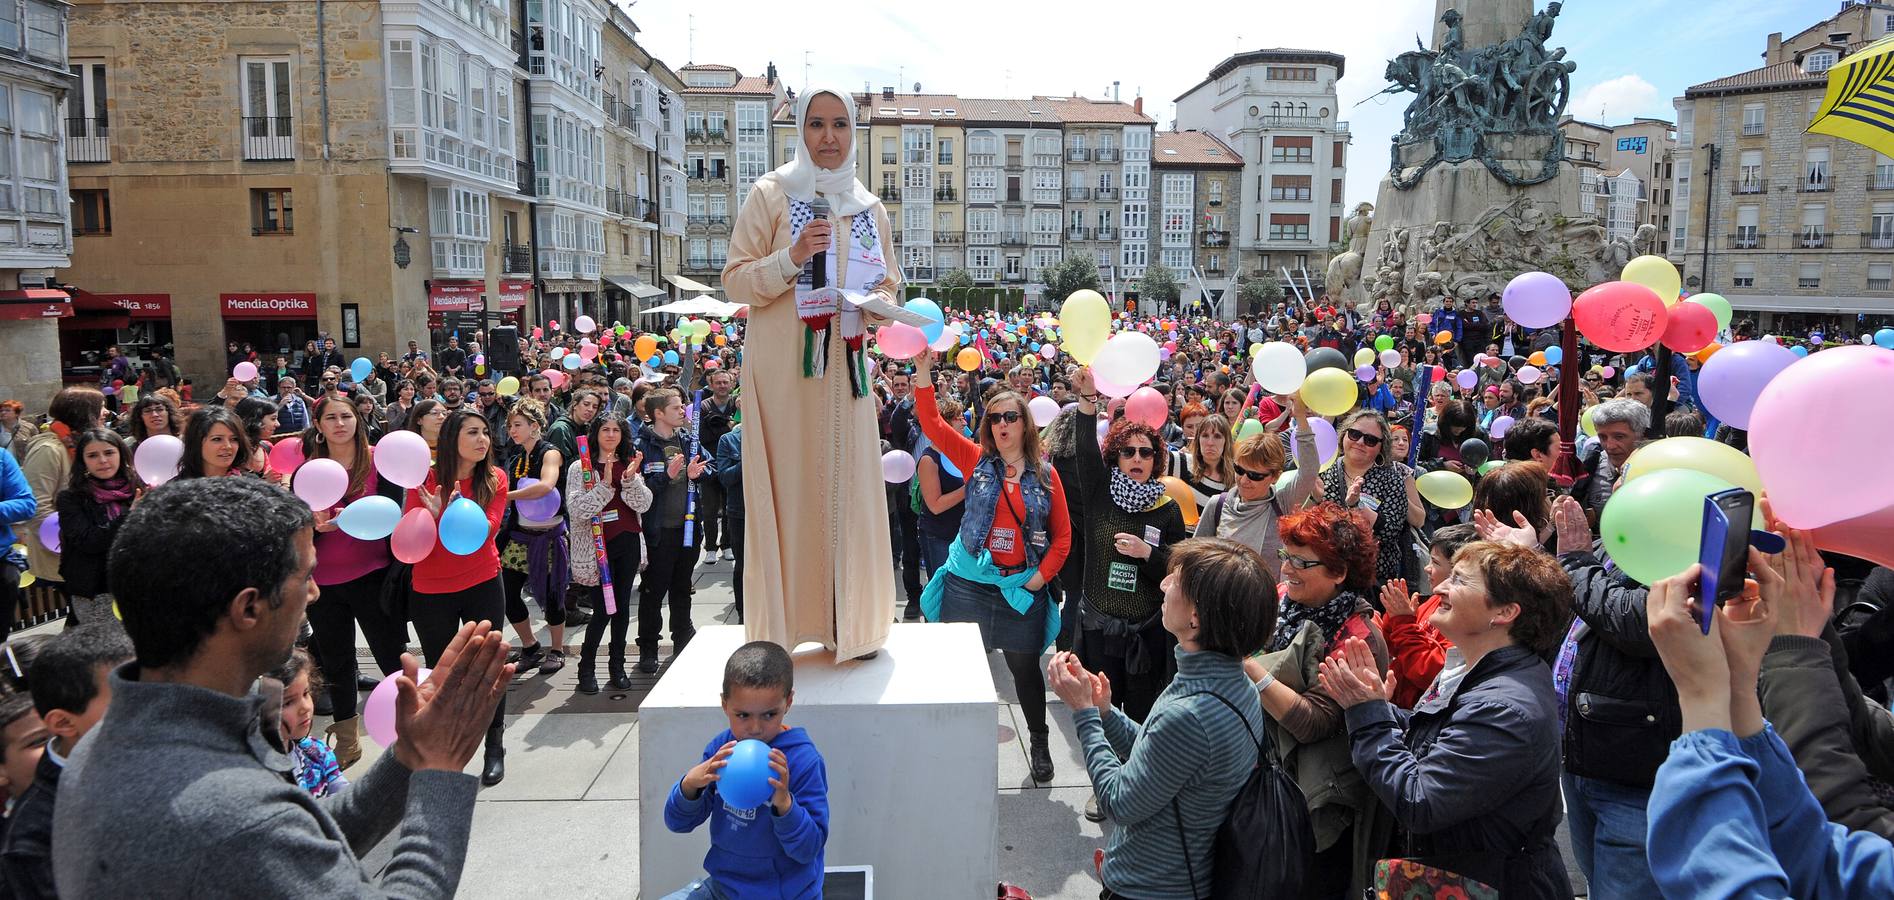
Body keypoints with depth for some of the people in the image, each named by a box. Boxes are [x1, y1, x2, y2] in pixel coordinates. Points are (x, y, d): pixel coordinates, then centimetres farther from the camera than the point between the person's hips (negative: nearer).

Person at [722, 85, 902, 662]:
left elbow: (890, 288, 19)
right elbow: (734, 281, -2)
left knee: (848, 484, 3)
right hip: (782, 366, -4)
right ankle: (778, 626, 7)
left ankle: (850, 621, 14)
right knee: (785, 485, -4)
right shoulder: (771, 195, 1)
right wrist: (792, 258, -18)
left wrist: (875, 304, -4)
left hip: (844, 367, 4)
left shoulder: (870, 209, 13)